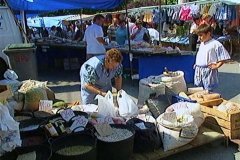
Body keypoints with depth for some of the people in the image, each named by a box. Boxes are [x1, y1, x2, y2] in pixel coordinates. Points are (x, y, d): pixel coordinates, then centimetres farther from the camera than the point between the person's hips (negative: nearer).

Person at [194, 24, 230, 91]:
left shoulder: (216, 44, -12)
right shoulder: (202, 43, 12)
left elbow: (224, 58, -11)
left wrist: (216, 66, -15)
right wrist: (196, 65, 13)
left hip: (208, 71, -7)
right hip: (198, 70, 7)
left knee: (208, 90, 2)